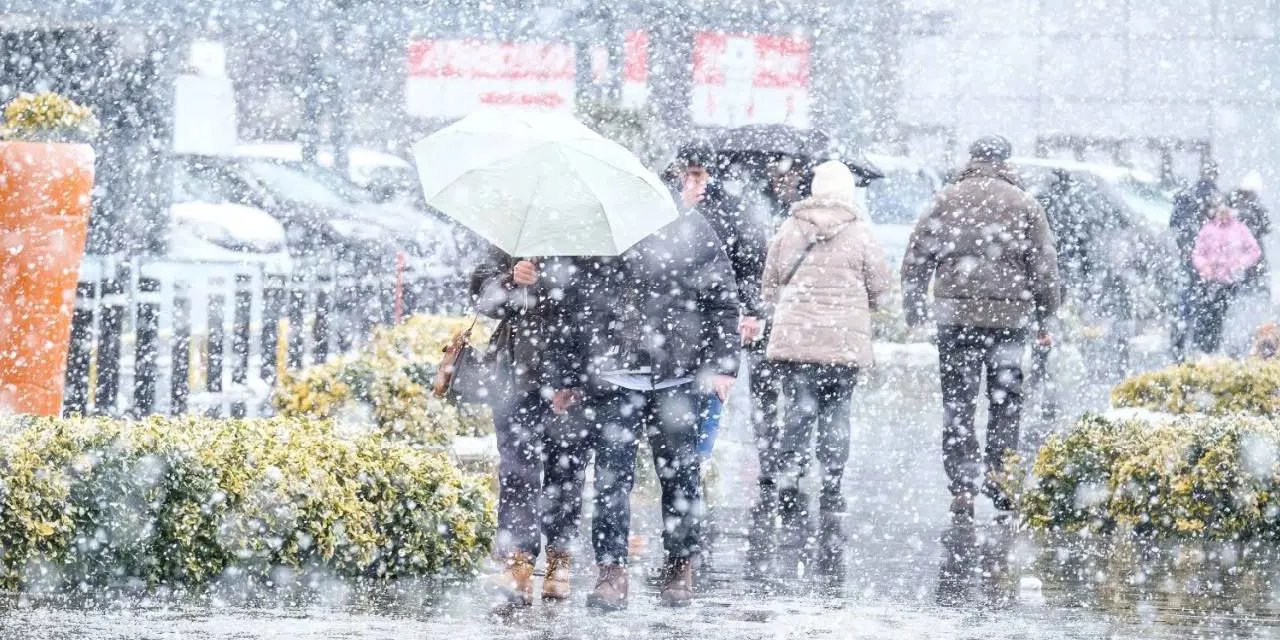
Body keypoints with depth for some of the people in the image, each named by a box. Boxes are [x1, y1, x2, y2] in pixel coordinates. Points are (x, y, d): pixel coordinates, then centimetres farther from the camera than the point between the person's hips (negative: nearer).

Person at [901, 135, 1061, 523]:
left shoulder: (947, 201, 4)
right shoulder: (1024, 205, 4)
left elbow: (916, 260, 4)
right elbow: (1045, 268, 5)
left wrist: (915, 311, 11)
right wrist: (1043, 319, 13)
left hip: (956, 316, 0)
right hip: (1009, 316, 0)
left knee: (958, 405, 4)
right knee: (1006, 400, 12)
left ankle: (962, 488, -1)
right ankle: (999, 470, 1)